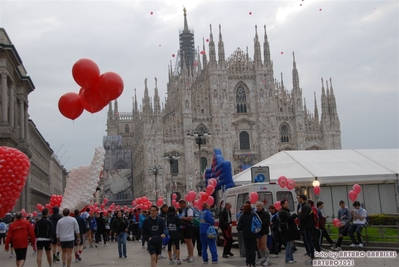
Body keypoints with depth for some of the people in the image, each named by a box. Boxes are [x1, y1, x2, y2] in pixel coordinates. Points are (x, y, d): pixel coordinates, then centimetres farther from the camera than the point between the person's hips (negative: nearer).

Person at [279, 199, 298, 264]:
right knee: (289, 245, -8)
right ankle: (288, 259, -3)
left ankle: (291, 258, 19)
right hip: (288, 230, -10)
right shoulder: (282, 212, -12)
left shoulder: (286, 211, 21)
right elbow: (289, 218, -23)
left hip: (290, 230, 10)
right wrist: (295, 214, -12)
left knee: (291, 245, 13)